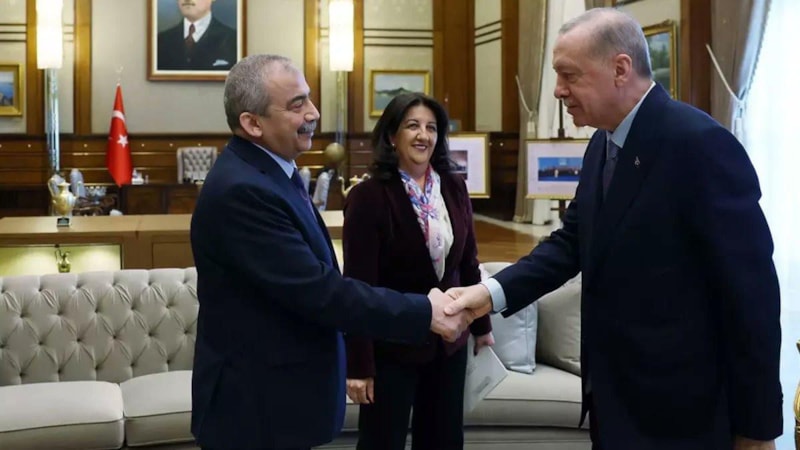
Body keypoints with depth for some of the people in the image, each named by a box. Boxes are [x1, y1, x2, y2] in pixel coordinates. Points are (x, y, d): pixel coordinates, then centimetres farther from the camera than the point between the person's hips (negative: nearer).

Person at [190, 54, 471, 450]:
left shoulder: (268, 170, 8)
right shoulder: (241, 190, -25)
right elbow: (317, 291, -27)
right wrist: (424, 312, -21)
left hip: (279, 392, 10)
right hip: (257, 404, -10)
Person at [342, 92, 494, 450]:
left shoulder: (454, 188, 1)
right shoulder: (368, 196, -14)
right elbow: (358, 284, -15)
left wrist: (481, 324, 15)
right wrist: (359, 364, -16)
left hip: (448, 339, 5)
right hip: (392, 344, -5)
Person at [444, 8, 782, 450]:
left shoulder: (700, 144, -21)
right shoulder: (603, 144, 7)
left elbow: (751, 289, -20)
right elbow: (572, 240, 8)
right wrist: (494, 291, -9)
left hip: (675, 409, -8)